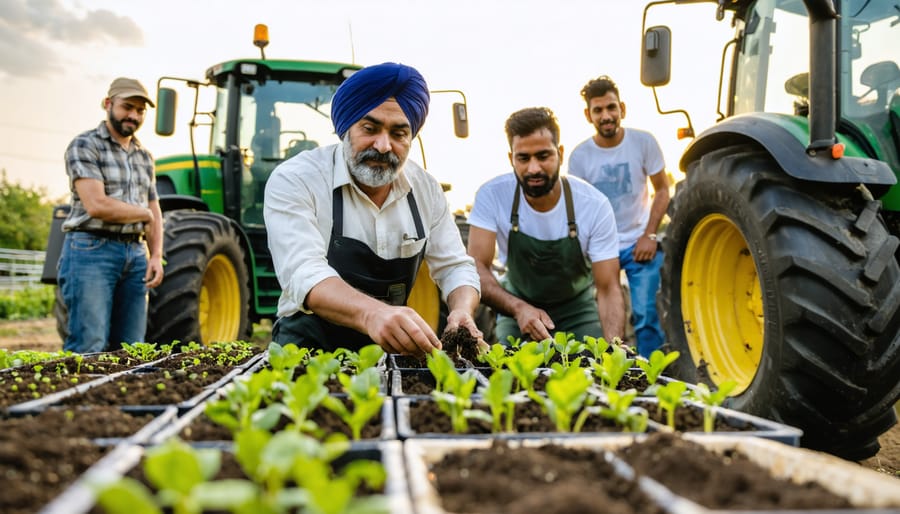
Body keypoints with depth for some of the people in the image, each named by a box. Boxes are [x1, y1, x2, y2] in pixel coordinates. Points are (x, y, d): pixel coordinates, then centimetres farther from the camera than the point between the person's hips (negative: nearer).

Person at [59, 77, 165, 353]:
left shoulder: (144, 157, 18)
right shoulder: (84, 146, -4)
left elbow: (154, 213, 18)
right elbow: (97, 205, -17)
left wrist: (156, 255, 3)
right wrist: (143, 213, -2)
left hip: (135, 255, 7)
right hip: (92, 250, -6)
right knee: (89, 348, -10)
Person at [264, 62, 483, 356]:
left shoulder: (426, 189, 3)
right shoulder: (294, 180, -14)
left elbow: (454, 267, 7)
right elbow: (304, 274, -28)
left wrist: (462, 311, -18)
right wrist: (371, 313, -49)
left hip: (393, 347, 6)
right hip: (310, 343, -6)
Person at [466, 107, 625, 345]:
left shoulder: (595, 205, -22)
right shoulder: (492, 195, -21)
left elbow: (608, 289, -20)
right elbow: (477, 266, -23)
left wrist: (612, 349, -37)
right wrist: (518, 308, -40)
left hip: (577, 310, 0)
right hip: (517, 306, 1)